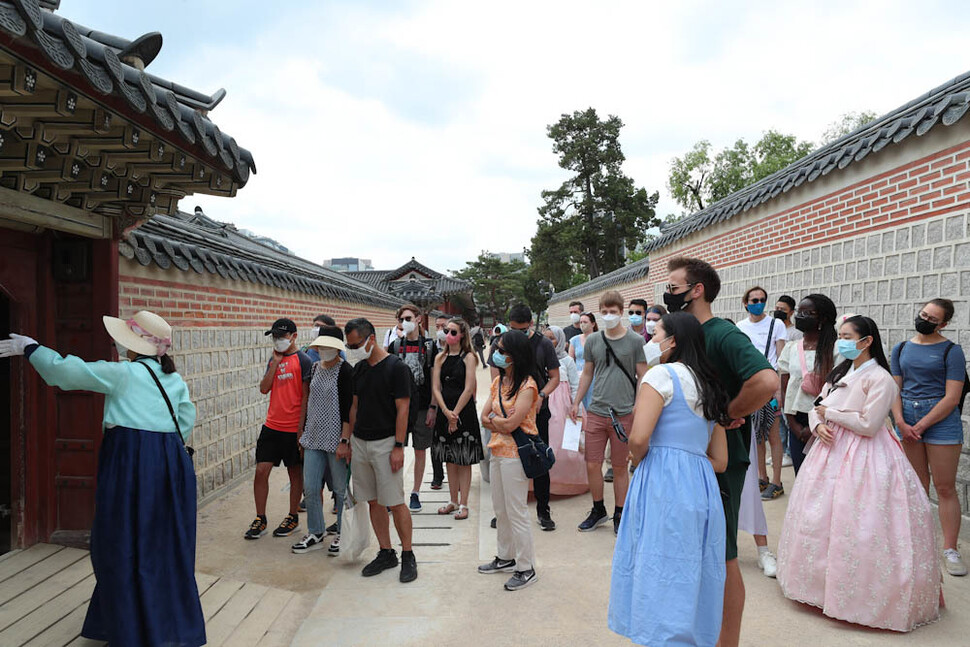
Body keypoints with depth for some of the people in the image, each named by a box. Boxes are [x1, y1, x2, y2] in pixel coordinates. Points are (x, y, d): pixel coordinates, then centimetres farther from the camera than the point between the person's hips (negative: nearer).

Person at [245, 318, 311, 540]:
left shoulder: (303, 360, -8)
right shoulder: (274, 359, 12)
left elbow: (306, 395, -10)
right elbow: (264, 389, 3)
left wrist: (301, 427, -13)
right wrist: (275, 362, -5)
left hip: (293, 428, -5)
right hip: (272, 425, 6)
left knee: (295, 472, 8)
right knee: (261, 470, 3)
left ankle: (293, 517, 23)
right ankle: (260, 519, 16)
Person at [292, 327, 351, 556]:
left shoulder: (345, 371, -11)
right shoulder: (315, 367, 10)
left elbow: (348, 409, -15)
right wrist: (303, 433, 17)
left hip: (335, 438, -7)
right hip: (314, 436, 7)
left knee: (340, 489, 5)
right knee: (309, 488, 9)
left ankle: (342, 534, 20)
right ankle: (316, 534, 23)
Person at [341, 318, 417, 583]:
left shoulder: (396, 367, -11)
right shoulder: (358, 368, 10)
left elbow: (402, 409, -12)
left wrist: (398, 446, -16)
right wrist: (345, 440, 11)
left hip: (385, 443, -6)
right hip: (359, 442, 7)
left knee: (395, 503, -3)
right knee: (373, 501, 10)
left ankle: (408, 556, 11)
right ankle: (386, 553, 22)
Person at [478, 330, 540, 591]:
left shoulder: (526, 386, -17)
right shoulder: (499, 381, 9)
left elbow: (510, 424, -23)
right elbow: (484, 417, 6)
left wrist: (494, 417, -5)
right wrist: (501, 423, -11)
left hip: (515, 454, -9)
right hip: (498, 451, 9)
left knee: (516, 513, 0)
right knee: (500, 510, 19)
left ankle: (526, 569, 13)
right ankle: (505, 558, 35)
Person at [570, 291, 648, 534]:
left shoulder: (635, 340, -2)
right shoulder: (592, 340, 6)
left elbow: (643, 376, 0)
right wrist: (576, 403, 12)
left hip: (624, 413, -3)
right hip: (596, 412, 3)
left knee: (620, 467, 7)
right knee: (592, 465, 6)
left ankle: (619, 514, 23)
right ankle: (598, 510, 25)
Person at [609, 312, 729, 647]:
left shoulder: (662, 374, -5)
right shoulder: (709, 386, 19)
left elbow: (639, 438, -16)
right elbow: (720, 461, 18)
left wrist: (638, 461, 3)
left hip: (663, 485, -8)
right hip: (702, 487, 8)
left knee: (660, 576, -3)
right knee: (691, 581, 14)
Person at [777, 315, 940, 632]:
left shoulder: (880, 379, -13)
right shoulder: (841, 373, 11)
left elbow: (868, 425, -20)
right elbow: (818, 407, 12)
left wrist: (831, 413, -10)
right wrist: (818, 425, -9)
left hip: (863, 457, -8)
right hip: (832, 451, 8)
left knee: (856, 528, -5)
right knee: (820, 519, 14)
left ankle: (860, 595, 10)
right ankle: (823, 580, 29)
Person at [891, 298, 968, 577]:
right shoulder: (901, 349, 10)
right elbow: (895, 389, 7)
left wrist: (920, 426, -12)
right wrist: (901, 423, -7)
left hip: (941, 420, -4)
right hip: (907, 421, 4)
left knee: (945, 487, 2)